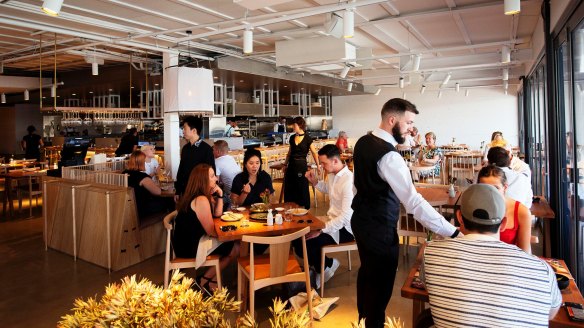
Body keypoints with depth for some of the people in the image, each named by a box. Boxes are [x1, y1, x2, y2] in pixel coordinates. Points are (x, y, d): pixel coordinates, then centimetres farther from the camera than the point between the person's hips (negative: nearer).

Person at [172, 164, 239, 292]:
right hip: (190, 247, -10)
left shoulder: (206, 195, 8)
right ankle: (205, 280, 11)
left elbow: (217, 214, 10)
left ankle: (212, 280, 20)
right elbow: (211, 231, -19)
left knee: (231, 244, 17)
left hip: (190, 240, 10)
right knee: (236, 249, -1)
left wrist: (219, 195, -1)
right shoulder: (201, 200, -24)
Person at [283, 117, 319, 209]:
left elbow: (314, 153, -7)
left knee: (302, 188, 3)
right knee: (289, 188, 8)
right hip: (291, 165, 5)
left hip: (301, 165, -5)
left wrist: (318, 166, -12)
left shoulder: (307, 138, -8)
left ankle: (304, 208, 17)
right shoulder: (292, 137, 7)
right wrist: (285, 164, 16)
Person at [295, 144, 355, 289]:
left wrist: (321, 230, -29)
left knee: (305, 243, -20)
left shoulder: (348, 181, -27)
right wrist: (315, 182, 5)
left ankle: (326, 265, 10)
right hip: (331, 219, 9)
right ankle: (326, 264, 13)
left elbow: (346, 216, -30)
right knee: (298, 236, -2)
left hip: (344, 228, -9)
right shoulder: (332, 174, 1)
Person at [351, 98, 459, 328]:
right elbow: (413, 202, -33)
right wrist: (452, 233, -33)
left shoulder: (363, 142, 0)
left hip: (361, 220, 10)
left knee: (367, 271, 27)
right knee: (381, 282, 9)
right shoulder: (388, 156, -28)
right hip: (379, 228, -10)